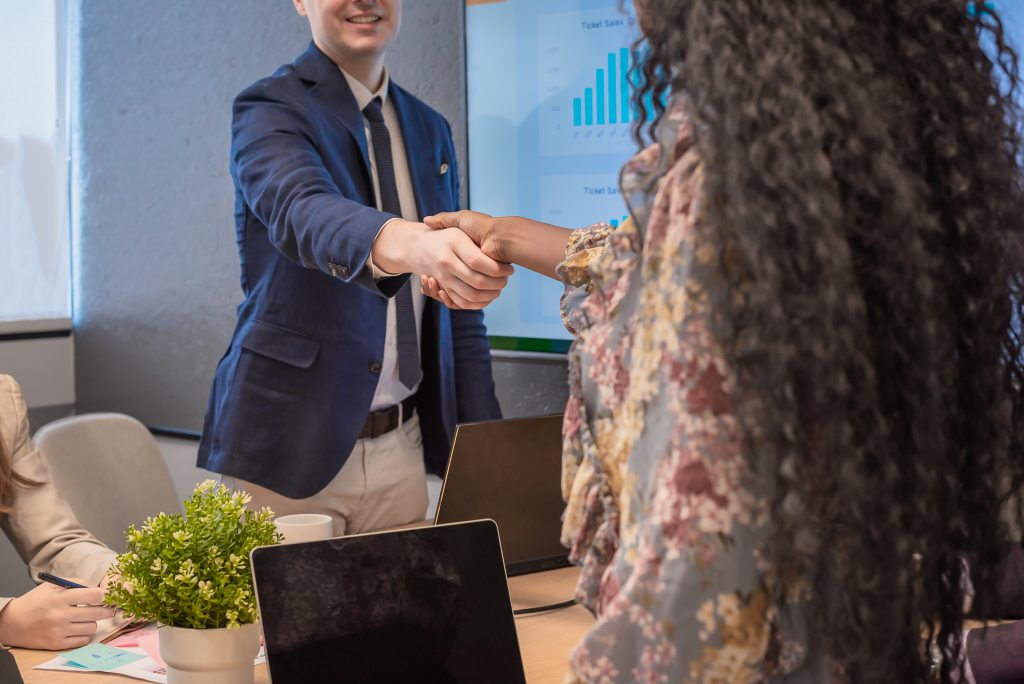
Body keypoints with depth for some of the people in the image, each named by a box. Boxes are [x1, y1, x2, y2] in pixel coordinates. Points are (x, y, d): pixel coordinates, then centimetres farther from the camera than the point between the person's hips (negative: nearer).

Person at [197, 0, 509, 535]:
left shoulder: (429, 130, 12)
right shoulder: (271, 109, -7)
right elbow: (302, 212, -30)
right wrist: (412, 245, -50)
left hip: (401, 448, 5)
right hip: (291, 447, -5)